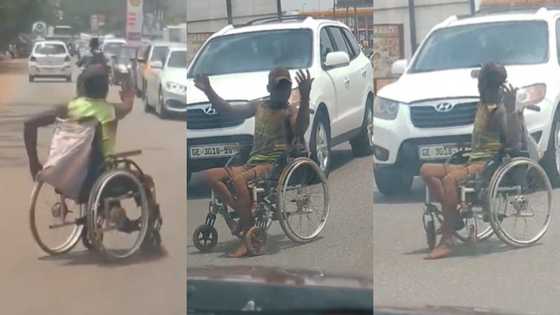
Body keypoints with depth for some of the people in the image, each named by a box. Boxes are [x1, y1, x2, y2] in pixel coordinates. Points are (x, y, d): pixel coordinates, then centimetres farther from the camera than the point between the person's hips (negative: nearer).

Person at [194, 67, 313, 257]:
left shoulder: (290, 111, -1)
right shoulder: (259, 107, 18)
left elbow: (300, 129, -24)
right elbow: (228, 111, 24)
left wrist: (305, 98, -36)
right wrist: (208, 91, 17)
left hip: (275, 165, -7)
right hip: (253, 163, 7)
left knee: (238, 179, -34)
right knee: (211, 176, -10)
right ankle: (245, 217, -10)